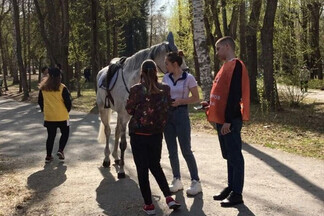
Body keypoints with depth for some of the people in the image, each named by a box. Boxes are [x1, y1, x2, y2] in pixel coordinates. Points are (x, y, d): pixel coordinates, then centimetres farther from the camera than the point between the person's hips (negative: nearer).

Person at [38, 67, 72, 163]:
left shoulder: (43, 88, 0)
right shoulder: (62, 88, -13)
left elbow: (40, 101, 9)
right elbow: (68, 102, -11)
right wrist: (67, 111, 7)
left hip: (48, 117, 4)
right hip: (62, 116, -3)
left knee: (50, 136, 13)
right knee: (65, 133, 16)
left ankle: (48, 156, 12)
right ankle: (60, 150, -1)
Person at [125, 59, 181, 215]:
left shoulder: (136, 89, -12)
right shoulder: (165, 89, -3)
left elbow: (129, 110, -3)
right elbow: (167, 106, 8)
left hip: (138, 134, -3)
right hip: (156, 134, 3)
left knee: (142, 169, 6)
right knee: (155, 165, 20)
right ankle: (169, 198, 9)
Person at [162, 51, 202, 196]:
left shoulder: (188, 78, -8)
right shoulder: (166, 78, 7)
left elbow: (196, 98, -5)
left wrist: (180, 101, -17)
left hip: (181, 114, -5)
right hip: (167, 114, 5)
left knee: (186, 150, -5)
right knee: (172, 151, 9)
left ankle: (195, 182, 5)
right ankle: (176, 180, 20)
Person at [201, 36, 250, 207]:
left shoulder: (236, 65, -13)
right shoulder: (226, 66, 17)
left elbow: (235, 94, -20)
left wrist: (228, 120, -23)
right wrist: (210, 104, 13)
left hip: (230, 121, -10)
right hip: (221, 119, 10)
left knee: (234, 156, -3)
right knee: (228, 156, 15)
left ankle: (237, 194, 4)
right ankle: (231, 187, 25)